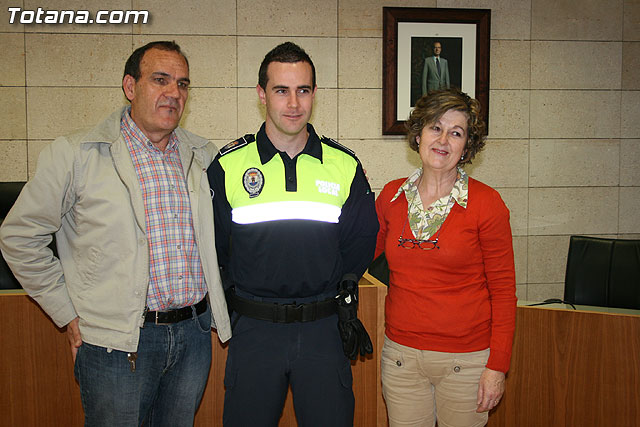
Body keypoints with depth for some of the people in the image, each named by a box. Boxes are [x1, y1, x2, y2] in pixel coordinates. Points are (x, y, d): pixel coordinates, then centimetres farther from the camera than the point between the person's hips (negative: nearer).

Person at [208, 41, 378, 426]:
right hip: (253, 330, 0)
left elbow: (361, 244, 9)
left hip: (325, 328, 1)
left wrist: (340, 295, 5)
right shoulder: (228, 165, -2)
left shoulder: (345, 165, 0)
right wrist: (239, 295, 3)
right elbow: (214, 247, 6)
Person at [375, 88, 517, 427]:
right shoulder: (392, 196, 2)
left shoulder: (486, 203, -8)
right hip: (400, 354, 3)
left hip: (465, 360, -3)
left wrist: (497, 366, -9)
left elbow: (503, 290, -6)